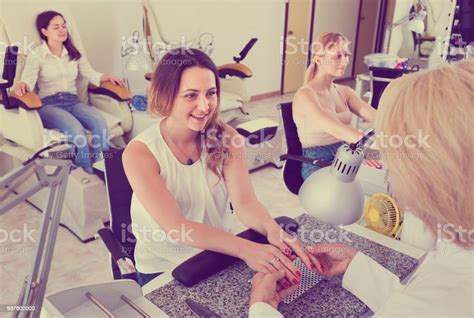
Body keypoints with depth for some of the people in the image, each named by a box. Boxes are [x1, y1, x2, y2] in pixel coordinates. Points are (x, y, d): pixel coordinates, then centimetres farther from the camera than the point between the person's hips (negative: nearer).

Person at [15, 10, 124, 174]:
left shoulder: (74, 53, 18)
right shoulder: (36, 55, 4)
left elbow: (91, 74, 9)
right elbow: (28, 79, -11)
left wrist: (108, 77, -10)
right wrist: (22, 86, -34)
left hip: (73, 101, 4)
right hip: (49, 104, -4)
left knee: (99, 121, -29)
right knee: (76, 129, -35)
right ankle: (87, 172, -22)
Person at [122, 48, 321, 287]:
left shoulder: (226, 138, -7)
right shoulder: (140, 153, -18)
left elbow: (245, 204, -16)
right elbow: (175, 227, -27)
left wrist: (272, 230, -38)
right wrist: (245, 249, -40)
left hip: (220, 255, 3)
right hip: (163, 270, -2)